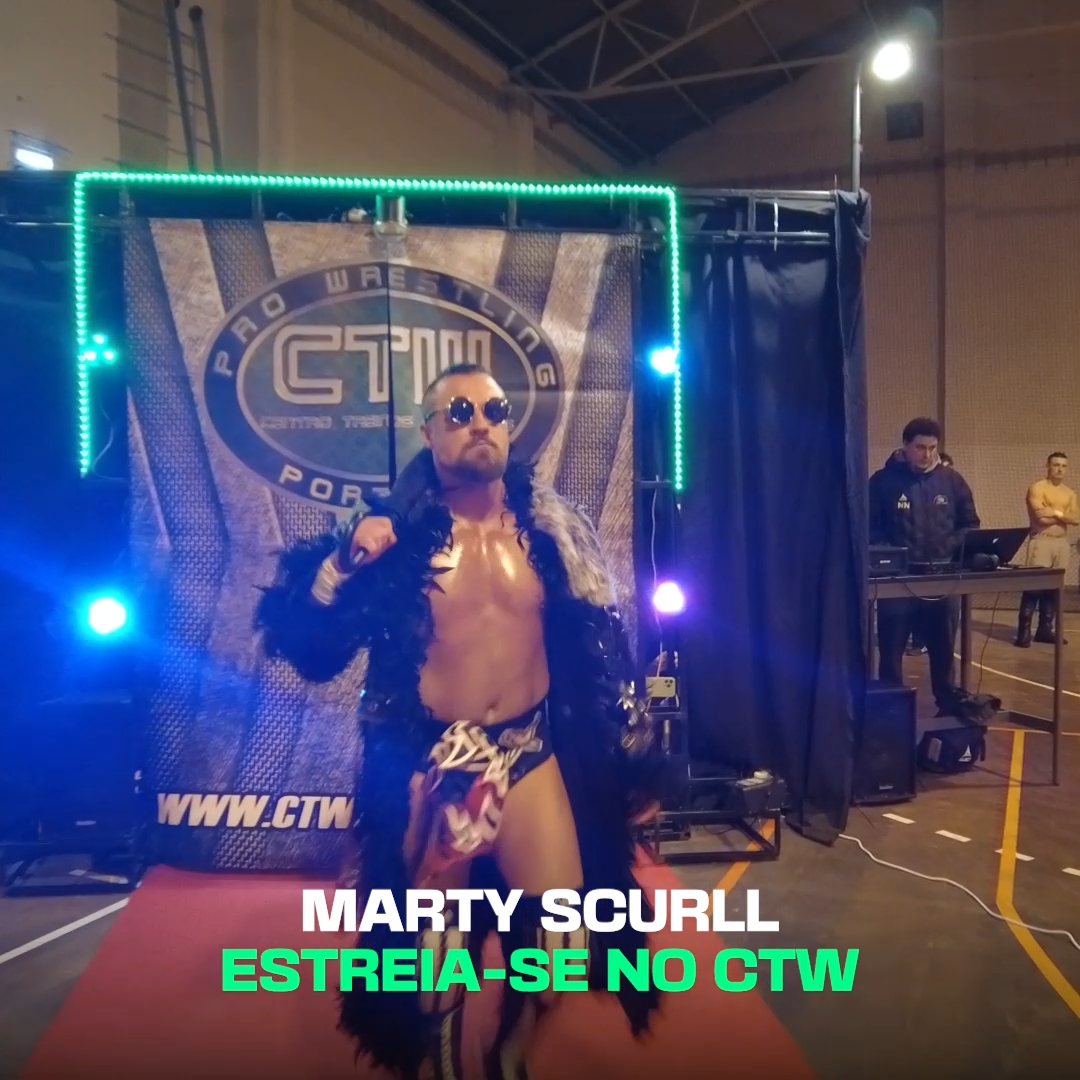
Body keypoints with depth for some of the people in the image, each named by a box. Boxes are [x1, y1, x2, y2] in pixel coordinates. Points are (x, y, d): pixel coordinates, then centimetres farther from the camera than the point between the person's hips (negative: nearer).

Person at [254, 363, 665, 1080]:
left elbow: (601, 650, 8)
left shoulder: (555, 530, 2)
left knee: (562, 939, -1)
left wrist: (631, 759, 8)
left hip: (533, 753, 2)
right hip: (431, 764, -1)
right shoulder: (398, 532, -4)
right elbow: (307, 644, -7)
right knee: (438, 942, 10)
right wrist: (342, 562, -23)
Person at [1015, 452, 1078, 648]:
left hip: (1062, 543, 6)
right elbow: (1041, 517, -15)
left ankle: (1045, 629, 15)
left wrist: (1055, 513, -9)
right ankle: (1023, 632, -8)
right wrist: (1062, 515, -2)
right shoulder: (1037, 488, -4)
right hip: (1041, 541, -6)